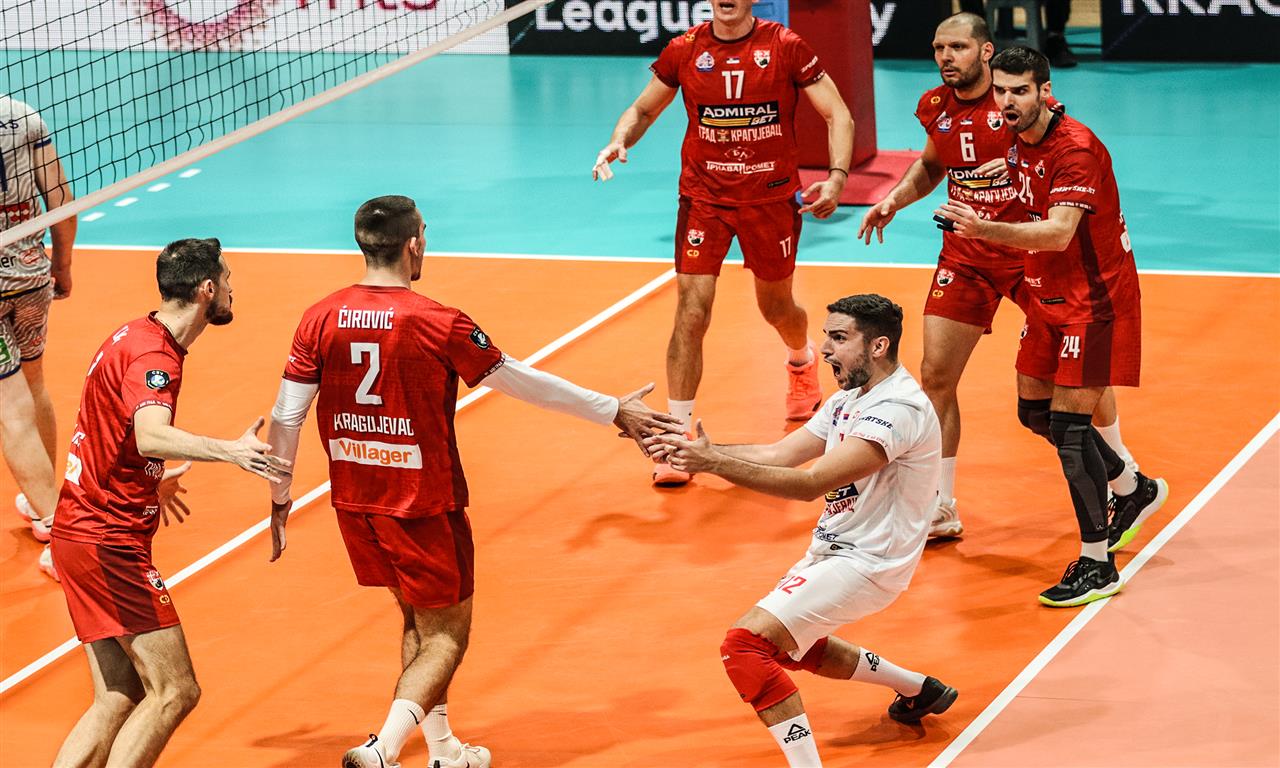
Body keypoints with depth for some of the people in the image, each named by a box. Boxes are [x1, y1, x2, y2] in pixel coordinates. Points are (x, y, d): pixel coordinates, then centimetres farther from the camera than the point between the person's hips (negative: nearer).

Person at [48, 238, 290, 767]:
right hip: (110, 543, -10)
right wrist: (231, 452, -50)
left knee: (119, 700, 9)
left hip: (83, 534, 10)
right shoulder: (153, 353, -17)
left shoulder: (133, 336, 13)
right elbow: (151, 437, -37)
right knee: (174, 692, -11)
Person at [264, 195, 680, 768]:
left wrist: (280, 500, 12)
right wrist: (614, 412, 6)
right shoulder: (437, 324, -15)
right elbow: (523, 382, -6)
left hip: (353, 502, 5)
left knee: (419, 622, 23)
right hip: (422, 503, -5)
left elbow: (285, 417, -2)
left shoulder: (320, 320, -4)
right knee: (446, 636, 6)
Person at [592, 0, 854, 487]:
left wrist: (837, 177, -21)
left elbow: (837, 115, -6)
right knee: (691, 313, -12)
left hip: (772, 196, 0)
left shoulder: (786, 47, -9)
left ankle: (802, 363, 55)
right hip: (704, 197, 0)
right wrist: (619, 141, -12)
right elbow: (643, 109, 10)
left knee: (777, 308, 17)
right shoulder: (684, 51, -3)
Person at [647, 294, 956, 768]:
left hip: (866, 564, -11)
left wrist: (717, 464, -34)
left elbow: (812, 483, -30)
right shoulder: (850, 399, 8)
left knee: (746, 645, -22)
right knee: (786, 645, 32)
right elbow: (779, 454, 4)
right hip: (833, 551, 11)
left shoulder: (898, 409, -23)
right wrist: (695, 451, -8)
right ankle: (919, 690, 40)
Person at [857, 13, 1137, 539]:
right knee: (935, 376, -3)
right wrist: (895, 199, 5)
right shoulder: (936, 109, 0)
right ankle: (940, 511, 7)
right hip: (965, 257, 4)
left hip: (1032, 253, -4)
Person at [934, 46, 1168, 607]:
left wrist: (985, 230, -48)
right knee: (1034, 410, 15)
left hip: (1094, 299, -9)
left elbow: (1059, 232, -36)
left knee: (1068, 421, -13)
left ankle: (1097, 564, -5)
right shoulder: (1018, 144, 3)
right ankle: (1134, 489, 36)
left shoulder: (1076, 149, -24)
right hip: (1050, 297, 9)